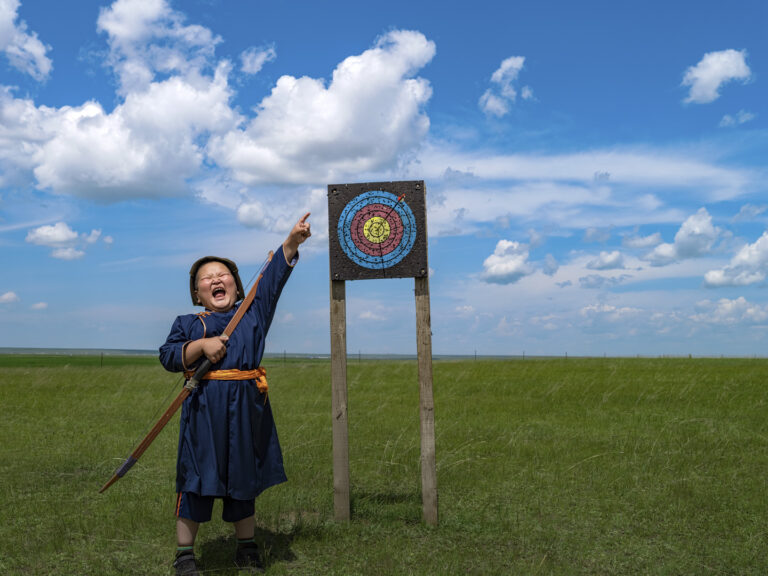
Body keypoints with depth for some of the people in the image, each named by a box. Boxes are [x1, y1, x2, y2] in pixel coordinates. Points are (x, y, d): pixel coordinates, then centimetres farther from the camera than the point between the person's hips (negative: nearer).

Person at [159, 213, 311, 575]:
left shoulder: (253, 314, 10)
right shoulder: (188, 324, 8)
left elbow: (274, 277, 2)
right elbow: (168, 357, -3)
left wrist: (291, 242, -8)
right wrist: (201, 346, -16)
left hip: (246, 408, 2)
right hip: (204, 409, -2)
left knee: (244, 479, 13)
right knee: (196, 480, 2)